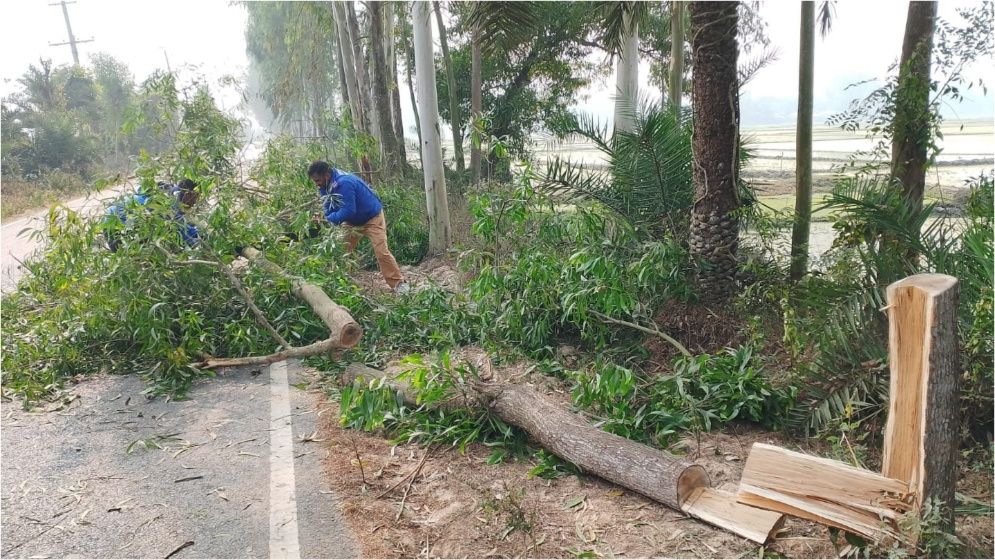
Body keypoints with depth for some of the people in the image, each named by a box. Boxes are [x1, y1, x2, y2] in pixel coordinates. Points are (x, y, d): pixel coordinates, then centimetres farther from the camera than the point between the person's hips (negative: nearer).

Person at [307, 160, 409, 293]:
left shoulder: (344, 183, -34)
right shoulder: (325, 187, -6)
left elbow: (348, 211, -37)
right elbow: (330, 210, -4)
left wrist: (327, 219, -32)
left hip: (372, 217, -8)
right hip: (352, 221, 9)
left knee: (381, 251, -14)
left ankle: (399, 283, -8)